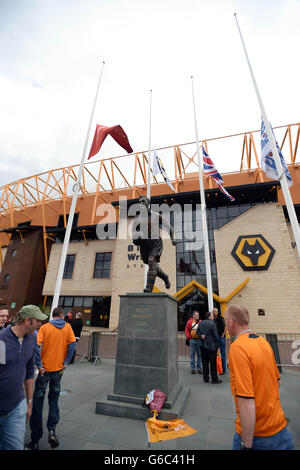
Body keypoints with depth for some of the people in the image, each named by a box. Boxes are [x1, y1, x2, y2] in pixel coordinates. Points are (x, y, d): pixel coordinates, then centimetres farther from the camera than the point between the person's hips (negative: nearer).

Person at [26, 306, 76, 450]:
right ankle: (52, 430, 9)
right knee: (54, 400, 20)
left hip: (45, 369, -1)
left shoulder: (45, 327, -7)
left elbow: (36, 345, -17)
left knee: (38, 402, 13)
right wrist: (66, 362, -2)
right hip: (59, 369, 2)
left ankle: (35, 439, 21)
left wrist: (39, 365, -9)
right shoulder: (67, 327, -3)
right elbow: (72, 343, -10)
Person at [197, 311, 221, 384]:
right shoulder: (212, 324, -14)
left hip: (203, 345, 7)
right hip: (211, 345, -6)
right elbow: (215, 335, -12)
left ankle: (206, 378, 21)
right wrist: (217, 344, -3)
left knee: (205, 362, 13)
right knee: (213, 363, 5)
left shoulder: (201, 323, 8)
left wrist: (201, 336, -4)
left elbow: (197, 332, 11)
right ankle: (214, 379, 13)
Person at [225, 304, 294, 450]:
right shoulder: (263, 342, -2)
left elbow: (246, 401, -29)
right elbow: (277, 381, 13)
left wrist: (247, 445, -18)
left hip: (256, 436, -5)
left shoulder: (237, 348, -27)